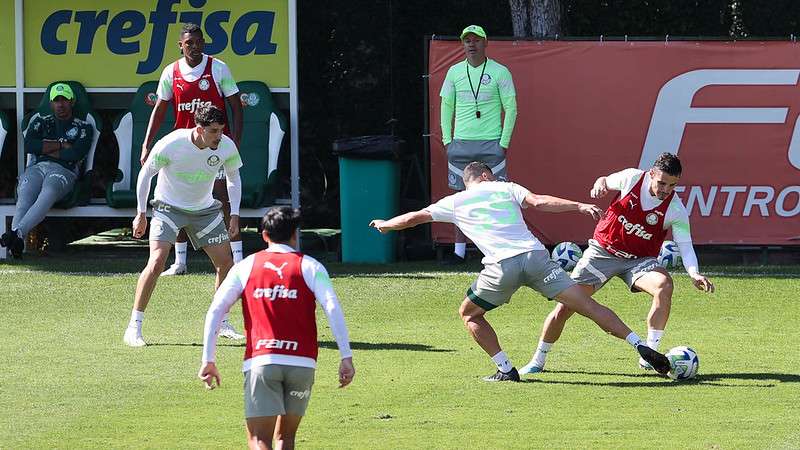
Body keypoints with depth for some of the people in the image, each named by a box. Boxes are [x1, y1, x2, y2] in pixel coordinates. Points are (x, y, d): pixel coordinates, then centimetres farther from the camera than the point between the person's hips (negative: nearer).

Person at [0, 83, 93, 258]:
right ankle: (16, 240, -55)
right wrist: (61, 145, 5)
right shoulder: (40, 122, 27)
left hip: (64, 170, -3)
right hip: (37, 168, 3)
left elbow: (75, 154, 0)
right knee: (25, 197, -33)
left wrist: (46, 149, 6)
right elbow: (28, 145, 7)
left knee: (48, 193, -39)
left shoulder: (84, 128, 19)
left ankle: (18, 232, -57)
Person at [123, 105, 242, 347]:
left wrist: (234, 214, -2)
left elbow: (233, 177, 5)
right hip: (168, 207, -4)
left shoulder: (227, 147, -16)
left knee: (225, 264, 0)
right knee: (157, 261, -21)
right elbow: (146, 173, -10)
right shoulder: (170, 144, -26)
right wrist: (141, 214, -8)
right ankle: (134, 326, -14)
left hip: (205, 209, 4)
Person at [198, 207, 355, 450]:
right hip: (302, 363, 1)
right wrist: (346, 357, -7)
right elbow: (333, 309, -5)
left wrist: (208, 361, 7)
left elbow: (215, 311, 4)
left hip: (259, 362, -1)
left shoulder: (246, 266, 11)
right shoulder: (310, 267, 8)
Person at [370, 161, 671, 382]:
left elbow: (416, 217, 35)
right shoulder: (505, 189, 22)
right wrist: (579, 206, -2)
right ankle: (641, 346, -10)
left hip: (502, 265, -2)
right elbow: (538, 202, 3)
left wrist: (385, 225, 53)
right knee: (587, 305, 0)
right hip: (535, 256, 2)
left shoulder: (455, 202, 23)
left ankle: (506, 370, 13)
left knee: (469, 313, 22)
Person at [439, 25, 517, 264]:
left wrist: (504, 143, -6)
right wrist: (447, 140, 6)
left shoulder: (499, 72, -2)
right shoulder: (455, 72, 8)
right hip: (461, 143, 3)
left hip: (491, 143, -3)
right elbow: (446, 107, 14)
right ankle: (459, 250, 9)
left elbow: (511, 108, 0)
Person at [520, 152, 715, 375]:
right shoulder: (632, 178, -13)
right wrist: (599, 185, -15)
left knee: (664, 285, -32)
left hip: (639, 260, 0)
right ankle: (537, 361, 15)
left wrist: (694, 273, -35)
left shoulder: (676, 210, -15)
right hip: (603, 252, 0)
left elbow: (685, 245, -17)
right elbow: (606, 181, 8)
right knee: (565, 306, -6)